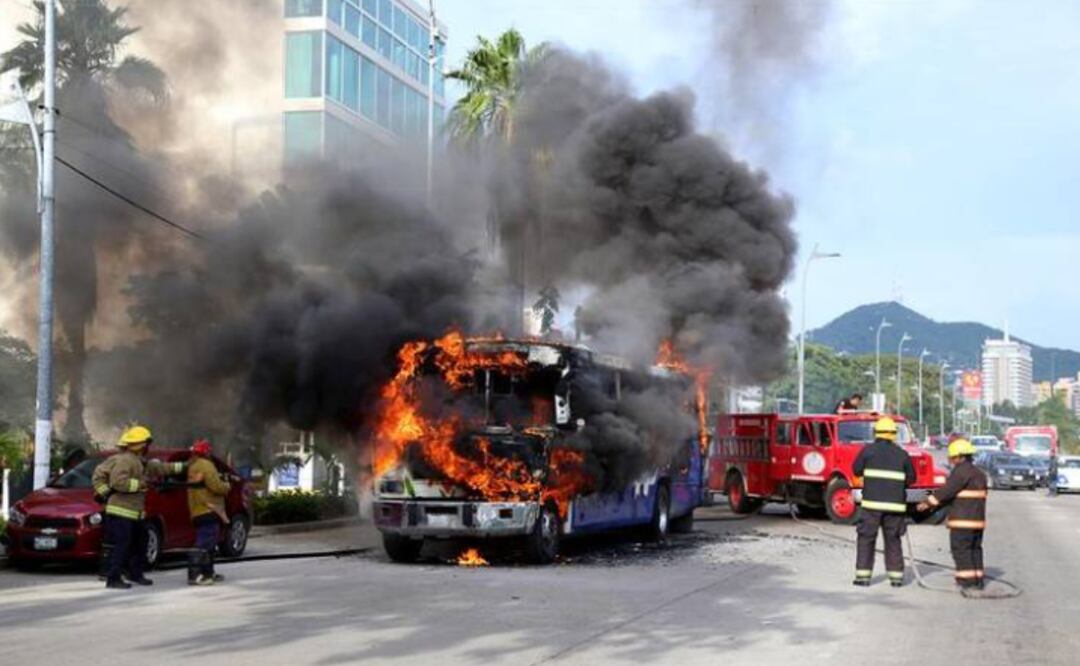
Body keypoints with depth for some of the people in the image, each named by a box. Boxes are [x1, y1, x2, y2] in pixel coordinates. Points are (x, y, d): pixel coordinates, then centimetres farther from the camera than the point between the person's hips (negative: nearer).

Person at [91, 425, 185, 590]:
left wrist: (180, 466, 28)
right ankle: (113, 578, -7)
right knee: (121, 545, -10)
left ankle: (136, 574, 30)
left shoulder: (141, 462, 15)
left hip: (135, 512, 10)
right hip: (121, 510, -10)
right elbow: (118, 482, -27)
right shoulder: (125, 460, -16)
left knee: (140, 544, 18)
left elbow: (158, 468, 28)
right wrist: (138, 484, -19)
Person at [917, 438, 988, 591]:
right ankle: (978, 580, 14)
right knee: (975, 549, 13)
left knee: (961, 549, -5)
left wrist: (928, 502, -12)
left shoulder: (961, 471, -13)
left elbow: (947, 490, -18)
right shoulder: (979, 473, 17)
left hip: (963, 520, -9)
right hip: (978, 519, 9)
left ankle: (967, 580, -8)